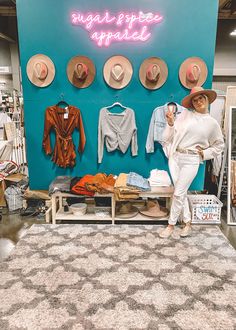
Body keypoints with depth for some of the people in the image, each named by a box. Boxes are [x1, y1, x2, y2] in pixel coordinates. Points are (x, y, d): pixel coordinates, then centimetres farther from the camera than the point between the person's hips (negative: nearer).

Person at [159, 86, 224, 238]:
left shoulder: (212, 123, 4)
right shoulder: (185, 114, 4)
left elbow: (219, 146, 14)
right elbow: (172, 135, 2)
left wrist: (203, 154, 3)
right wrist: (171, 123, -15)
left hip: (191, 160, -2)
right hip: (175, 157, 2)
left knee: (179, 193, -2)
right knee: (182, 192, 8)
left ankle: (171, 225, 16)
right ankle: (188, 223, 25)